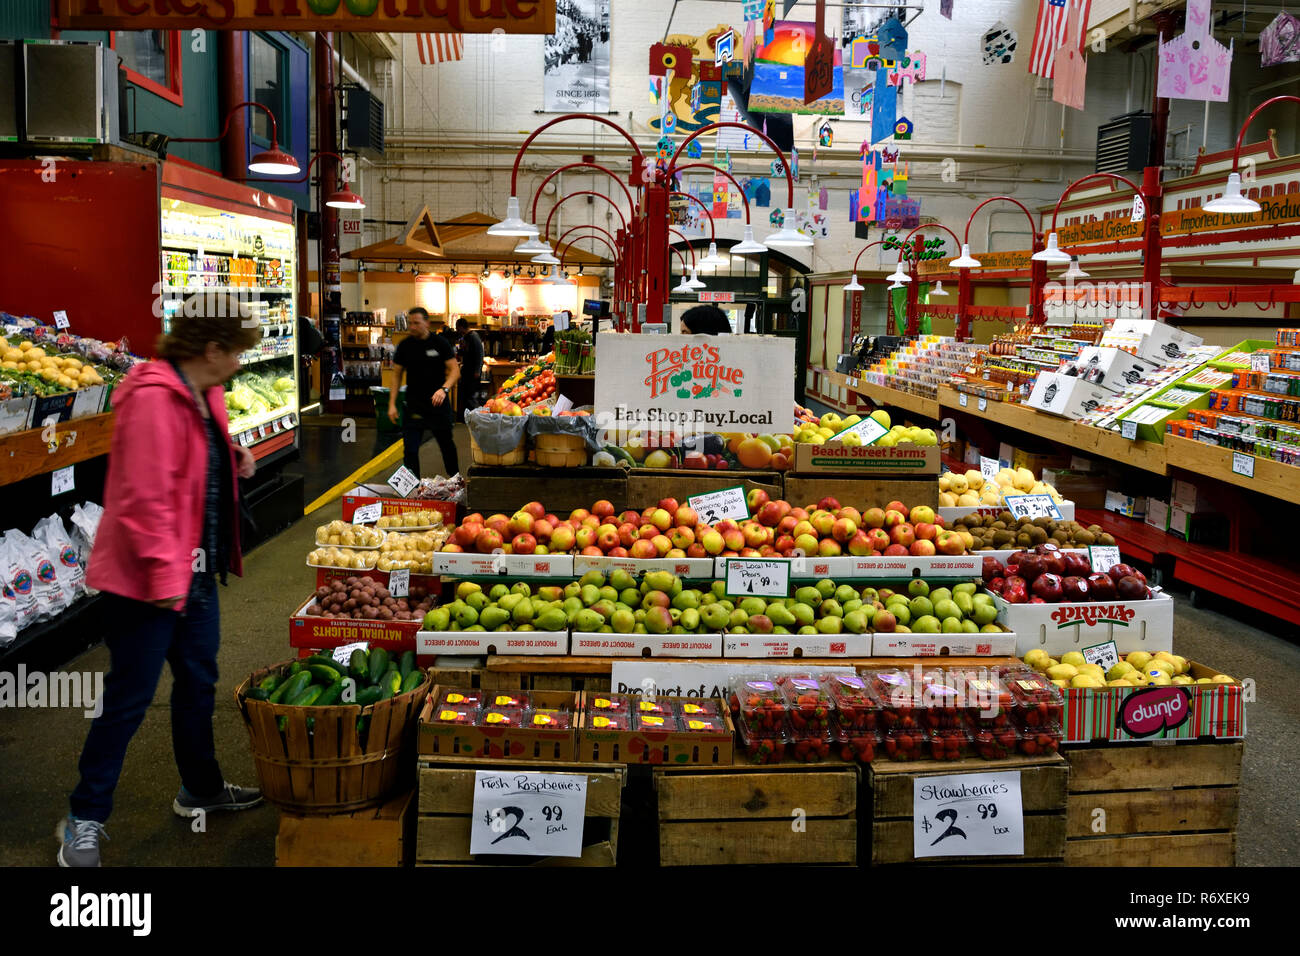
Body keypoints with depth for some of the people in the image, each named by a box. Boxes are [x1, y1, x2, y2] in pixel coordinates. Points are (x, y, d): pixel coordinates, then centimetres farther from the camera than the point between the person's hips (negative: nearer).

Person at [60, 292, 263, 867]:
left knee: (198, 681, 20)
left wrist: (235, 460, 3)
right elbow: (144, 497, -25)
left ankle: (201, 788, 37)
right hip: (147, 579, -9)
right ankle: (84, 821, 16)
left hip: (196, 570, 9)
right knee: (130, 697, 1)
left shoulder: (204, 394, 8)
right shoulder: (153, 398, -22)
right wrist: (163, 575, -23)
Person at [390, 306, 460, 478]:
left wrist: (444, 389, -25)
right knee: (410, 449, -5)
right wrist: (392, 404, 0)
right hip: (414, 404, 1)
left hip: (438, 403, -1)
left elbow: (455, 370, -7)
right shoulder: (405, 346, 2)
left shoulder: (440, 343, -5)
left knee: (446, 443, 15)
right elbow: (397, 375, 7)